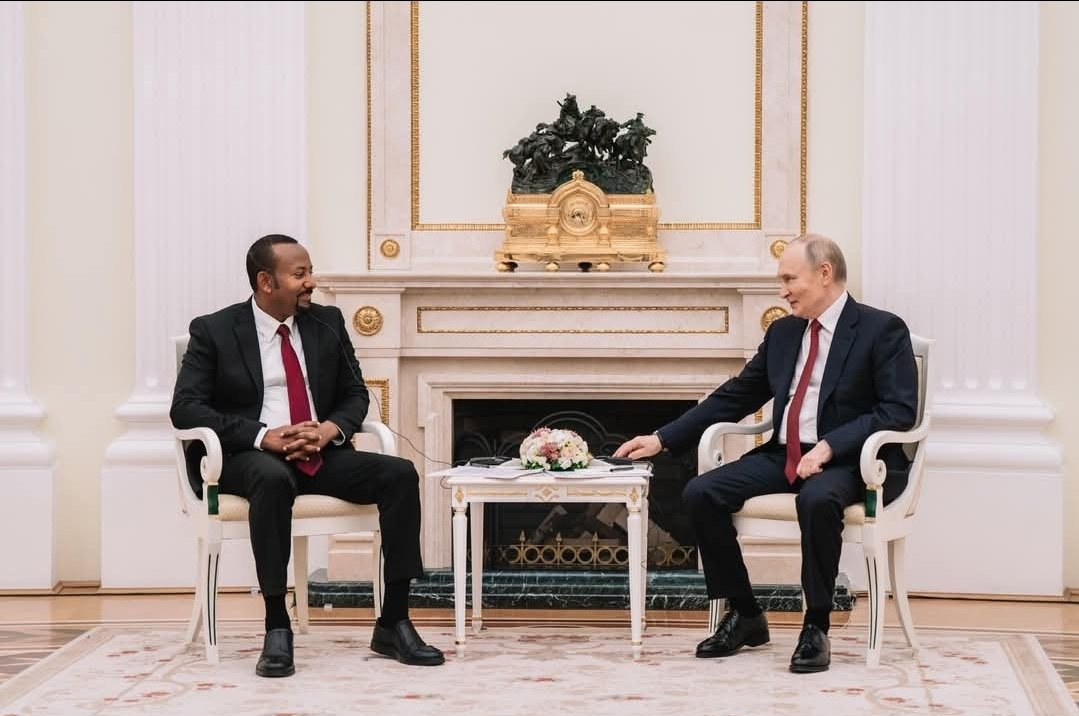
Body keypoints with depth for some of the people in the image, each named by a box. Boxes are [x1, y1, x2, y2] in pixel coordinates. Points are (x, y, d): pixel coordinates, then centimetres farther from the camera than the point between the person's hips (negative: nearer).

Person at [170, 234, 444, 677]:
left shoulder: (327, 323, 12)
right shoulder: (214, 331, 0)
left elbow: (355, 395, 16)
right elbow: (185, 408, -8)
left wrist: (331, 428, -10)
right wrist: (262, 436, -20)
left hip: (323, 456, 5)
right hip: (250, 458, -5)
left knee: (400, 474, -20)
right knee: (273, 478, -40)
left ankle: (393, 624, -17)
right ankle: (277, 629, -36)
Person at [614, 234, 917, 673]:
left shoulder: (882, 330, -5)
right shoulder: (782, 332, 14)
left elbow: (899, 410, -14)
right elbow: (735, 397, 18)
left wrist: (829, 446, -24)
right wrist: (662, 439, 11)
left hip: (849, 461, -6)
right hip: (784, 455, 7)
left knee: (817, 498, -39)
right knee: (700, 493, -14)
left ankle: (816, 627, -23)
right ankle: (744, 616, 0)